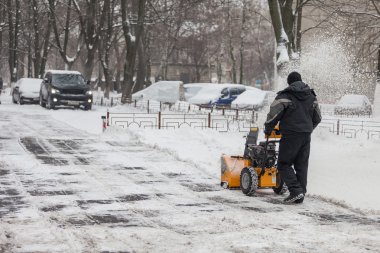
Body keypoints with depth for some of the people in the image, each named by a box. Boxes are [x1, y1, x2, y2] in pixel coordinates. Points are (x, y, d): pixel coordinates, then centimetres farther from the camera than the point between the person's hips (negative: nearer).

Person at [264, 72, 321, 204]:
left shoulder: (285, 96, -7)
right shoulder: (311, 96, 13)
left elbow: (273, 115, -9)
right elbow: (317, 118, 21)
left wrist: (268, 130, 8)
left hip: (291, 135, -6)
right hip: (306, 136, 6)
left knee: (284, 164, 1)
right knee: (302, 165, 11)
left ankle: (296, 191, -13)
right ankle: (300, 194, 10)